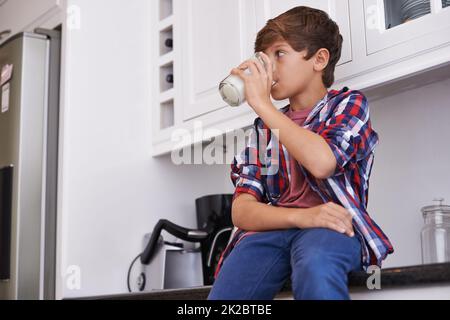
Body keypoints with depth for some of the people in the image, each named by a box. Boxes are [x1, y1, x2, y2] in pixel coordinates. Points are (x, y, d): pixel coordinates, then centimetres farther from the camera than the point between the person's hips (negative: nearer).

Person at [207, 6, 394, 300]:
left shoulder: (349, 104, 9)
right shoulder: (263, 129, 18)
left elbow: (322, 163, -15)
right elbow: (242, 210, 4)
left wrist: (262, 104, -8)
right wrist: (301, 216, -15)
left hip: (332, 227, -2)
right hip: (269, 232, 3)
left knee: (315, 267, -39)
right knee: (223, 293, -28)